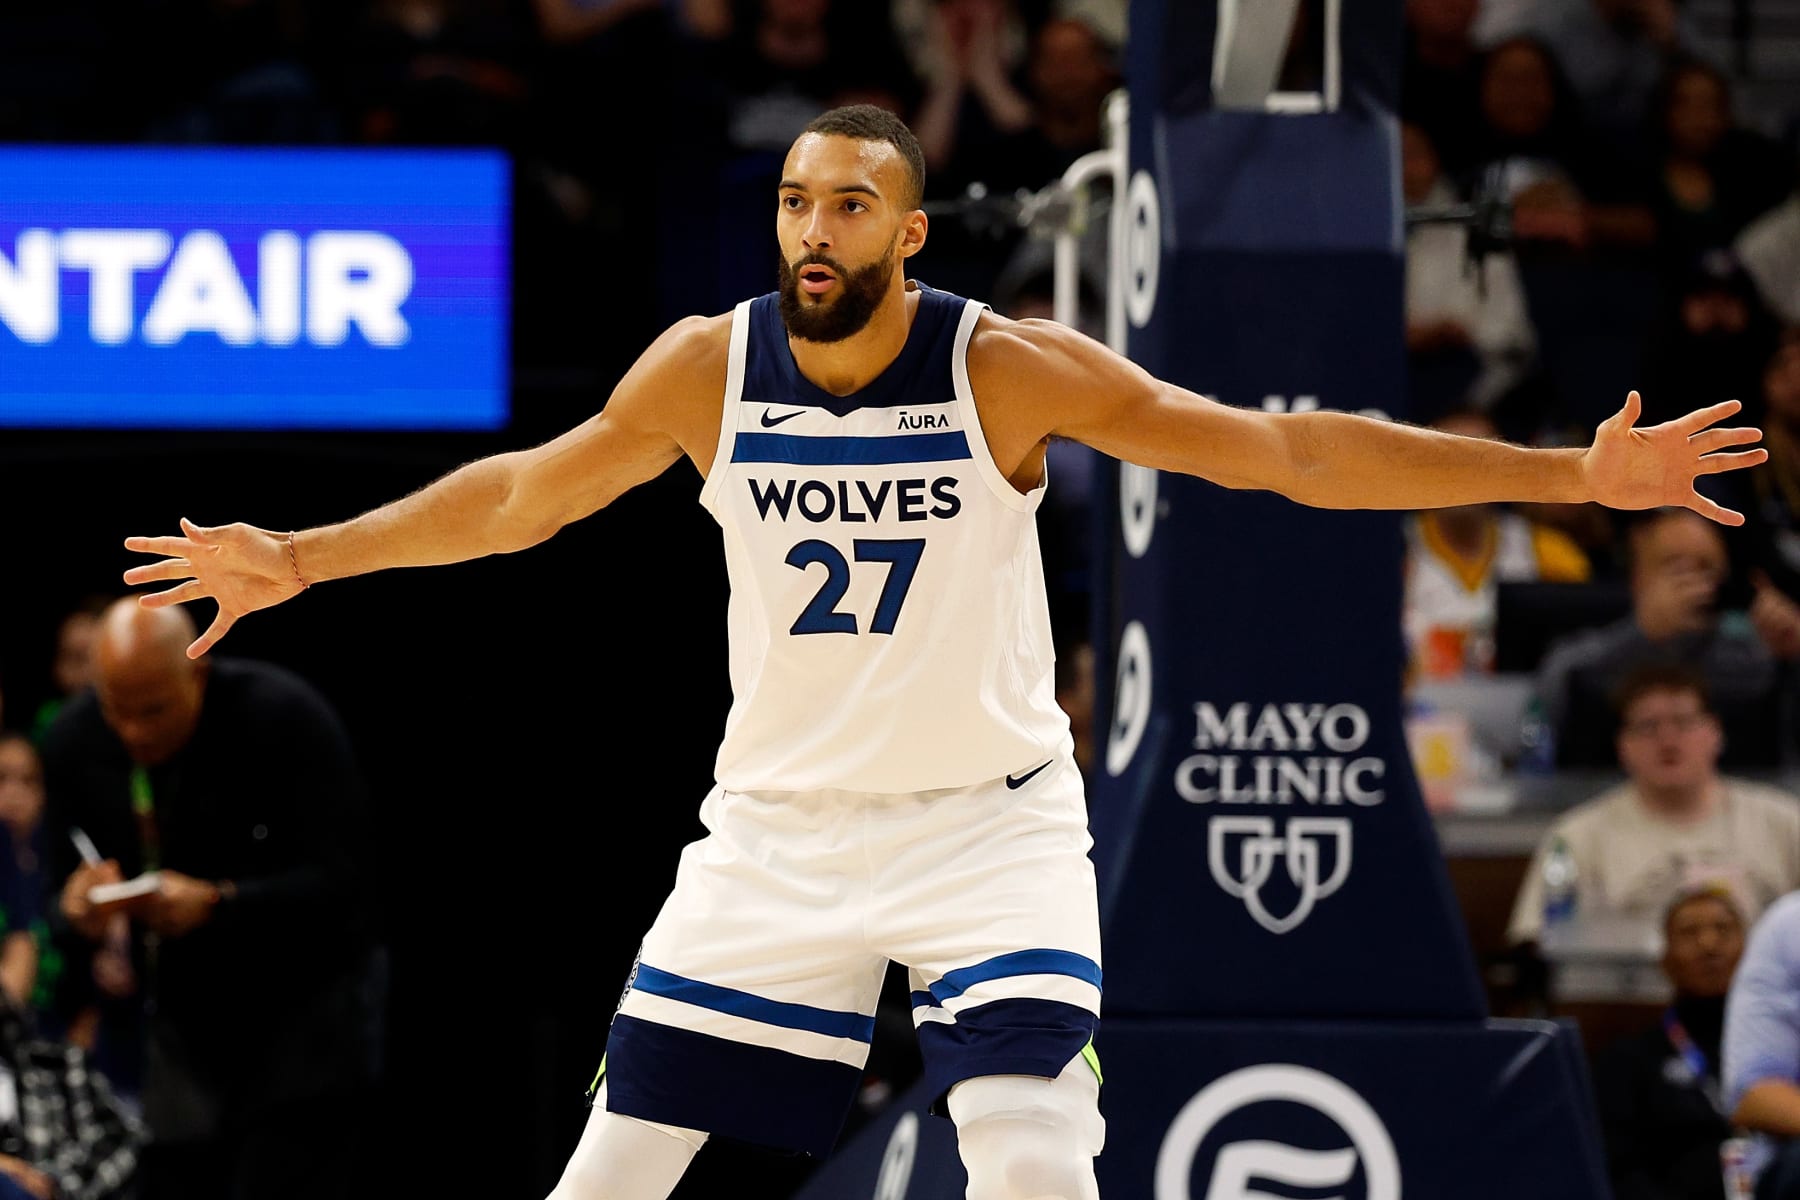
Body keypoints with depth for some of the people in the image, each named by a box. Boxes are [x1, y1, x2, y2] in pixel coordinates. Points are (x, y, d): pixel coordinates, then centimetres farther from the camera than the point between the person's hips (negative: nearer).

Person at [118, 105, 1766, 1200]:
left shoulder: (1010, 369, -15)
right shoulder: (708, 367, -7)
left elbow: (1282, 449, -15)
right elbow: (527, 493, 10)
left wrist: (1574, 474, -20)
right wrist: (303, 557, 14)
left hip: (993, 820, -3)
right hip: (779, 826, 3)